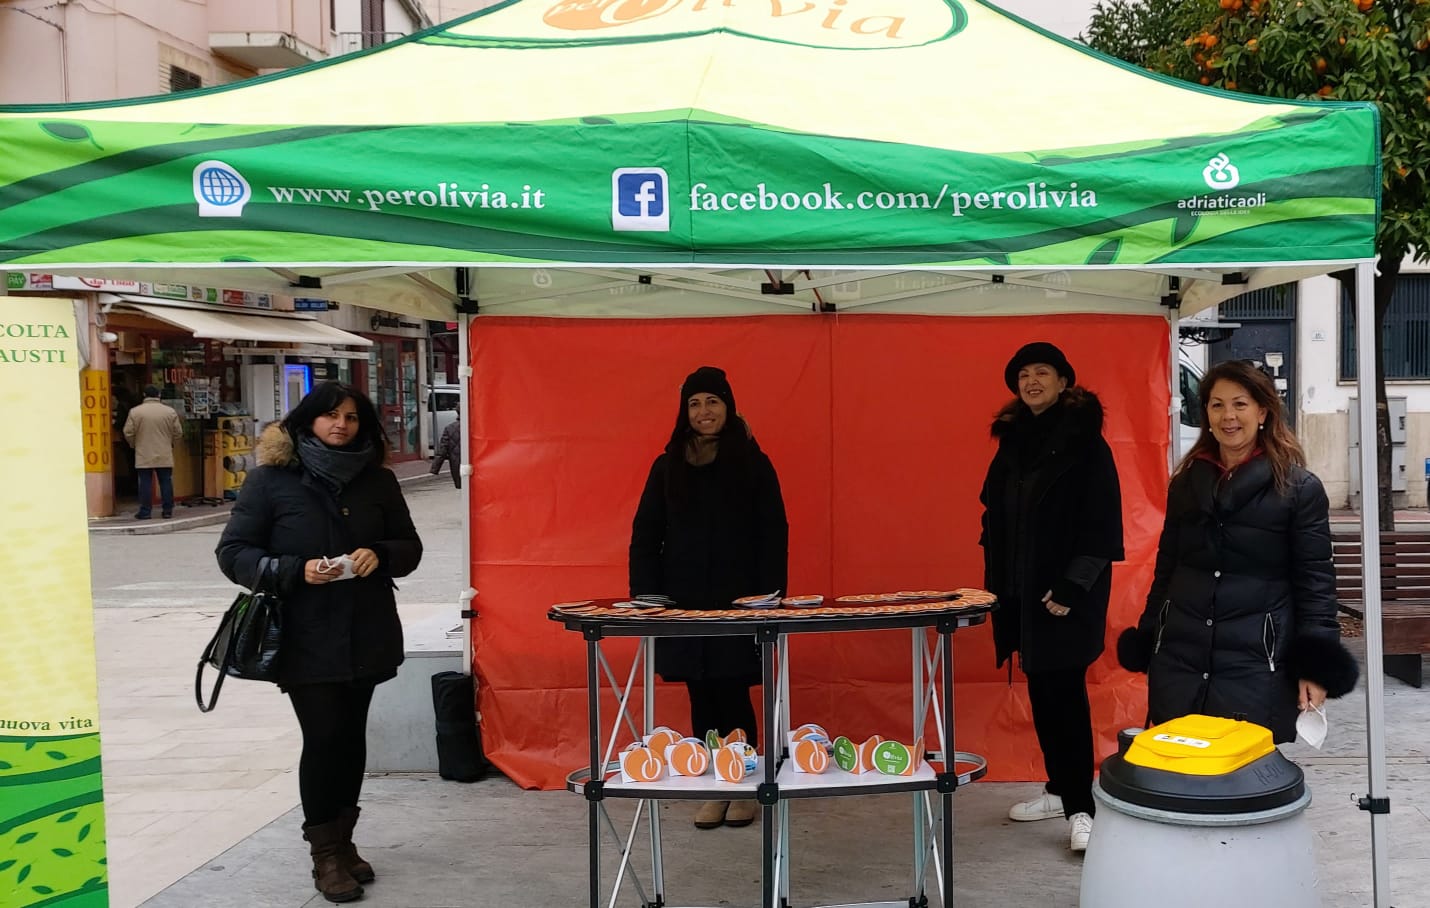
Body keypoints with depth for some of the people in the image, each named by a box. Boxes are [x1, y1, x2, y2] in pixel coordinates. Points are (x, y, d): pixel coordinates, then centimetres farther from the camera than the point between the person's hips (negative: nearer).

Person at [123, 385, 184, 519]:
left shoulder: (135, 411, -3)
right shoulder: (170, 411, 1)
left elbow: (128, 433, -2)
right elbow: (178, 433, 4)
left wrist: (134, 445, 16)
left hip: (144, 456, -1)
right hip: (165, 456, 1)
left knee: (145, 483, 2)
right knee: (166, 482, 6)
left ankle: (145, 511, 3)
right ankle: (168, 510, 8)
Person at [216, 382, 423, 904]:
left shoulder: (378, 480, 7)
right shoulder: (271, 479, -4)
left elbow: (409, 546, 13)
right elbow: (233, 553, -4)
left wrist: (380, 555, -11)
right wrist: (297, 570, -19)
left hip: (366, 635, 4)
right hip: (305, 640, -4)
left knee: (351, 737, 10)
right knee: (323, 738, -5)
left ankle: (342, 840, 27)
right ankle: (325, 855, 10)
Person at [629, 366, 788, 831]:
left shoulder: (753, 465, 1)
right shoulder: (667, 467, 7)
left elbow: (774, 534, 0)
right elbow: (645, 534, 9)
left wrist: (770, 595, -9)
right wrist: (646, 595, -1)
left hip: (738, 601, -2)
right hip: (684, 601, 2)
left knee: (733, 694, -1)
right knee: (702, 697, 5)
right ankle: (713, 791, 16)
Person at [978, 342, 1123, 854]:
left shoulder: (1083, 440, -8)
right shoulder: (1014, 440, 11)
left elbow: (1101, 520, -13)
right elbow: (995, 515, 15)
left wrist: (1073, 585, -19)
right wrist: (996, 582, 8)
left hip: (1068, 592, -6)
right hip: (1022, 590, 6)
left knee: (1065, 691, -6)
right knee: (1040, 690, 11)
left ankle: (1079, 807, 1)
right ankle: (1059, 790, 24)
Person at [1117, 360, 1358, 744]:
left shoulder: (1299, 486, -1)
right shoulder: (1186, 483, 13)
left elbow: (1315, 580, -4)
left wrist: (1316, 666, -11)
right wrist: (1146, 646, 15)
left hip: (1257, 662, -4)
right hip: (1178, 658, 4)